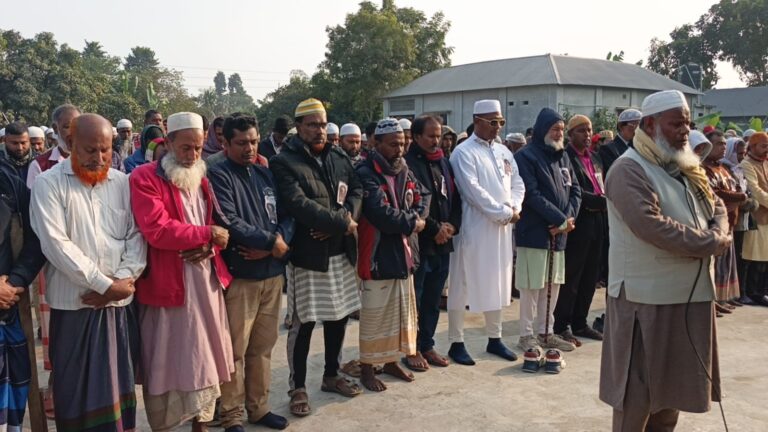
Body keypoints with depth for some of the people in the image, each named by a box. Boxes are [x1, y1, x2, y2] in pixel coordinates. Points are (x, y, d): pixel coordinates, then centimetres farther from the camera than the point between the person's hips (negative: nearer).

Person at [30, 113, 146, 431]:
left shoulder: (122, 182, 5)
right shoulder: (49, 184, -5)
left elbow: (137, 235, 4)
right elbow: (56, 244, -13)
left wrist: (124, 279, -12)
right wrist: (104, 284, -15)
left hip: (120, 304, 3)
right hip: (74, 305, -3)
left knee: (119, 386, 11)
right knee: (78, 390, 7)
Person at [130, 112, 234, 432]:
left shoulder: (201, 179, 15)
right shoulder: (145, 178, -8)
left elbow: (219, 226, 16)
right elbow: (157, 229, -21)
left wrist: (209, 247, -6)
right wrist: (205, 234, -13)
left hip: (207, 280, 6)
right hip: (168, 283, -6)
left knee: (205, 358, 12)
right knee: (166, 362, 3)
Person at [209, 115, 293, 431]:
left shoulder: (266, 174, 11)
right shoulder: (219, 176, -7)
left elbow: (286, 215, 7)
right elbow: (229, 223, -19)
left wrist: (276, 245, -12)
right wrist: (272, 241, -13)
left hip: (272, 273, 6)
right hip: (239, 276, -6)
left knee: (263, 346, 15)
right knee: (236, 350, 2)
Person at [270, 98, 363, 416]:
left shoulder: (339, 157, 10)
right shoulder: (284, 163, -10)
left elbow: (357, 191, 4)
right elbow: (298, 205, -22)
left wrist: (343, 219, -16)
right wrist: (342, 223, -19)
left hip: (341, 252, 6)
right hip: (308, 255, -6)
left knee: (339, 316, 16)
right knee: (304, 323, 2)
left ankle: (331, 375, 34)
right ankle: (298, 387, 18)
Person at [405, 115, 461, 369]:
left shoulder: (444, 162, 14)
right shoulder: (408, 163, -10)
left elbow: (455, 197, 14)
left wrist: (452, 226, -2)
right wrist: (434, 229, -12)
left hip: (442, 242, 7)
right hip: (418, 241, -7)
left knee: (433, 299, 13)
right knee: (414, 298, 2)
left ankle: (427, 345, 25)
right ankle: (412, 348, 15)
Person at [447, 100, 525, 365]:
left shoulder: (504, 152, 14)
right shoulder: (464, 153, -9)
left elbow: (517, 184, 13)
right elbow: (473, 191, -18)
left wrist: (514, 208, -7)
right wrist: (503, 212, -16)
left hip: (502, 229, 7)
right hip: (473, 228, -7)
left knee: (497, 284, 14)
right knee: (463, 286, 1)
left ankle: (494, 338, 26)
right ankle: (456, 342, 11)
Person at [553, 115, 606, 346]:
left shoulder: (595, 158, 17)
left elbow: (603, 189, 17)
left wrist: (604, 205, -1)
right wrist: (602, 201, -17)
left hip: (597, 222, 8)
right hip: (578, 223, -8)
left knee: (590, 277, 12)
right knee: (571, 277, -1)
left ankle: (579, 323, 22)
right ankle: (562, 326, 8)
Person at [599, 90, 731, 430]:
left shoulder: (687, 168, 13)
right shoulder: (629, 169, -15)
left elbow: (717, 208, 14)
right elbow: (651, 225, -26)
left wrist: (717, 235, -10)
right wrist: (711, 244, -17)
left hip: (690, 294, 8)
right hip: (647, 297, -8)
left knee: (672, 382, 17)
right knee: (639, 390, 2)